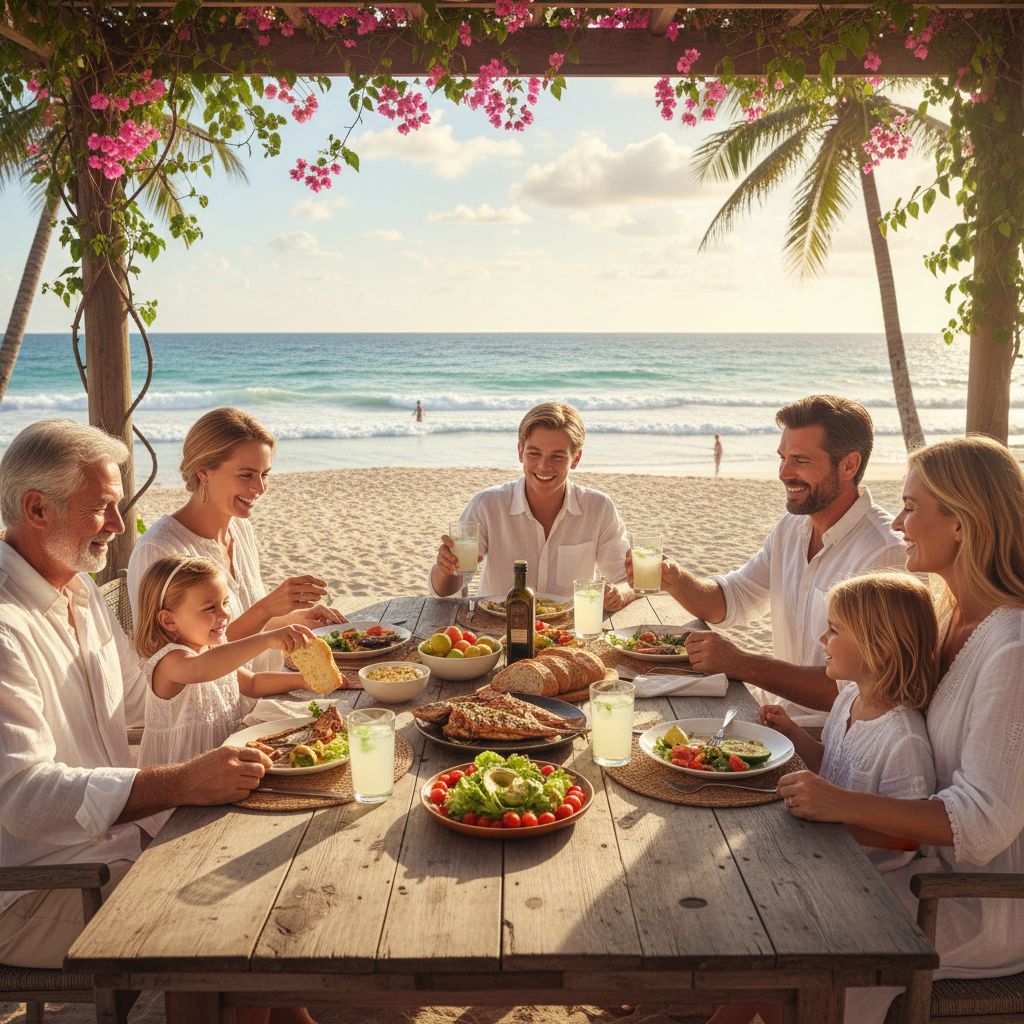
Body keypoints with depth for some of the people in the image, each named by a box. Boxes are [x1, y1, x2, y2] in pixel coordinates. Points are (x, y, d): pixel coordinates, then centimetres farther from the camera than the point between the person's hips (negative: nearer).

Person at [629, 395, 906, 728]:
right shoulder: (792, 526, 6)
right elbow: (731, 601, 13)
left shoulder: (883, 554, -23)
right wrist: (673, 579, -7)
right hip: (781, 706, 8)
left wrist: (740, 663, -29)